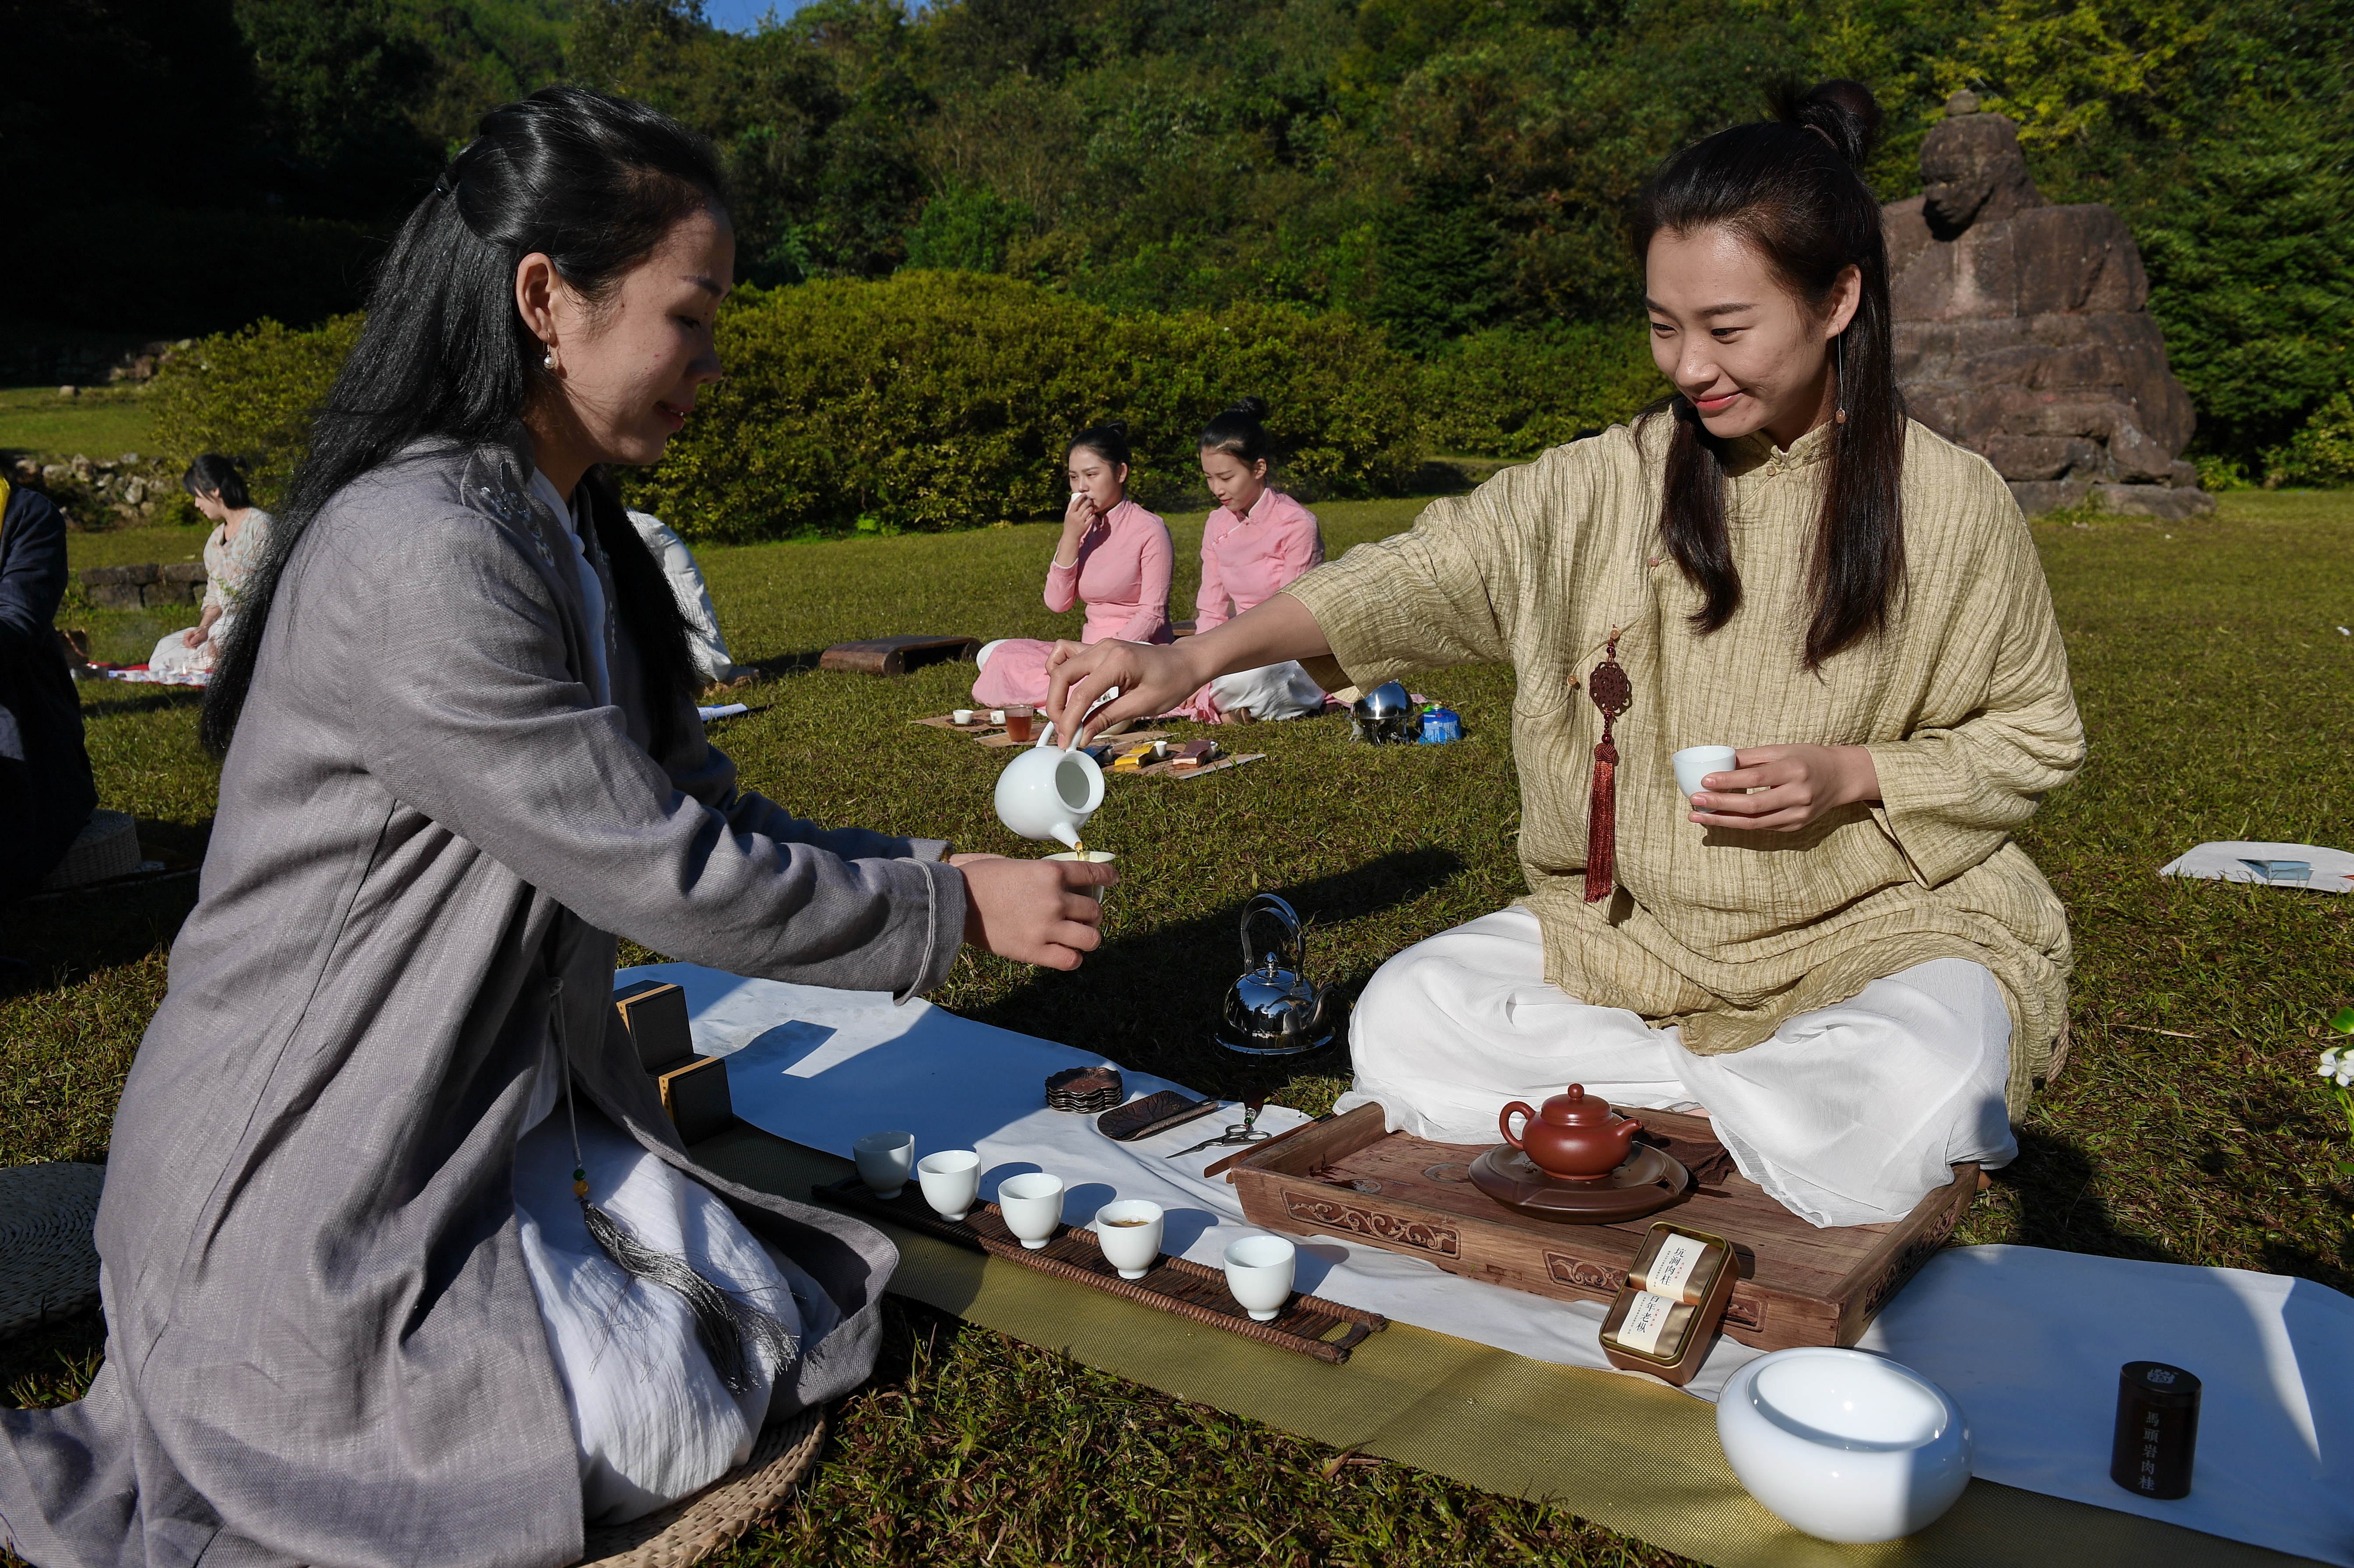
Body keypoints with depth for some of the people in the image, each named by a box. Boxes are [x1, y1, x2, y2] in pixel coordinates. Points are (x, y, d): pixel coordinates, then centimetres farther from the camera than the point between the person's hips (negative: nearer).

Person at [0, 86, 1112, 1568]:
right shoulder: (420, 556, -26)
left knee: (782, 1322, 5)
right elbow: (661, 872, -24)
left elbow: (702, 803, 8)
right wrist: (954, 909, -14)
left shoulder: (576, 538, 7)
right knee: (662, 1420, -12)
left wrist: (937, 870, -1)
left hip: (508, 1102, 9)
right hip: (308, 1170, -9)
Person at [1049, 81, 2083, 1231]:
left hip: (1884, 927, -2)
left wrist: (1852, 777, -16)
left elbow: (2034, 736, 4)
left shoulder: (1949, 503, -6)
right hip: (1636, 925, 3)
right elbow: (1421, 573, -13)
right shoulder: (1613, 481, -2)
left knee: (1907, 1116, -34)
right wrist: (1195, 659, -27)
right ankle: (1748, 1090, -7)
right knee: (1400, 1024, -16)